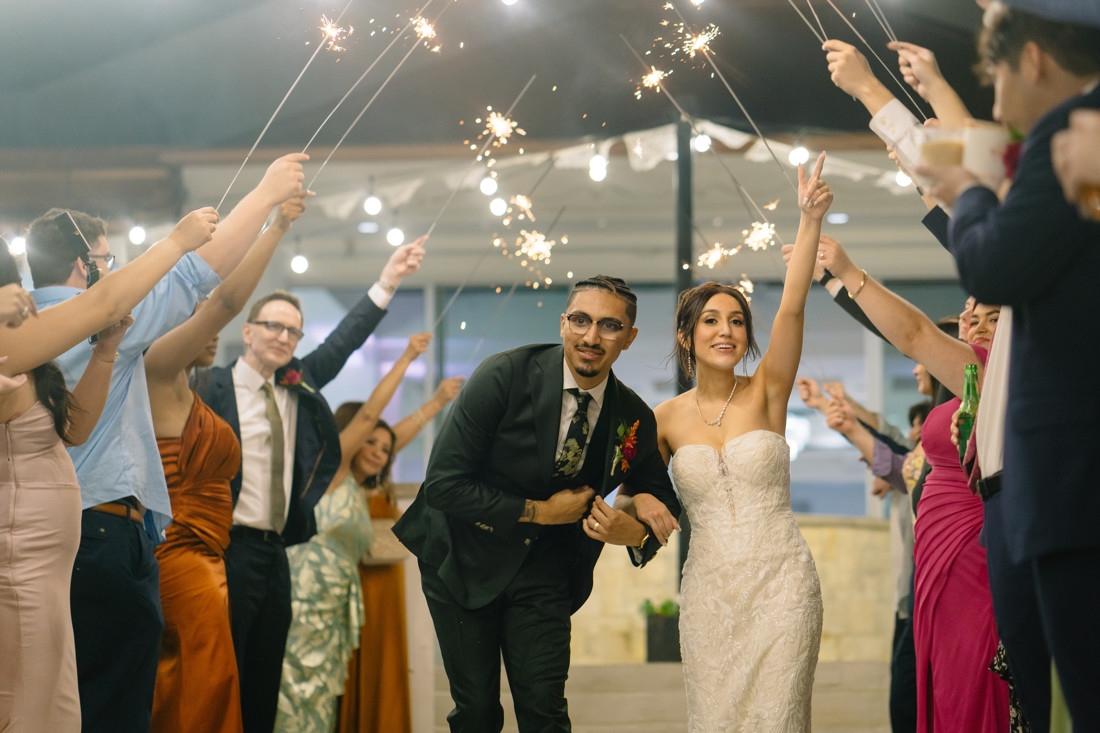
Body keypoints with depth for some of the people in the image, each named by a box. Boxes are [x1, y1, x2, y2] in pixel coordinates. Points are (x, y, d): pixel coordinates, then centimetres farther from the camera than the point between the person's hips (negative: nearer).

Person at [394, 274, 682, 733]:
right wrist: (540, 512, -20)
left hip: (542, 571, 2)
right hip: (464, 560, -2)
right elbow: (443, 484, -22)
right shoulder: (503, 377, -21)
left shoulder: (635, 420, -8)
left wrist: (637, 532, -16)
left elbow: (659, 494, 9)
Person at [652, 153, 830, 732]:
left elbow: (792, 308, -14)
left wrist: (810, 222, -24)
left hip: (781, 584, -2)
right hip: (709, 591, 2)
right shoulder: (666, 418, 6)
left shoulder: (767, 393, 0)